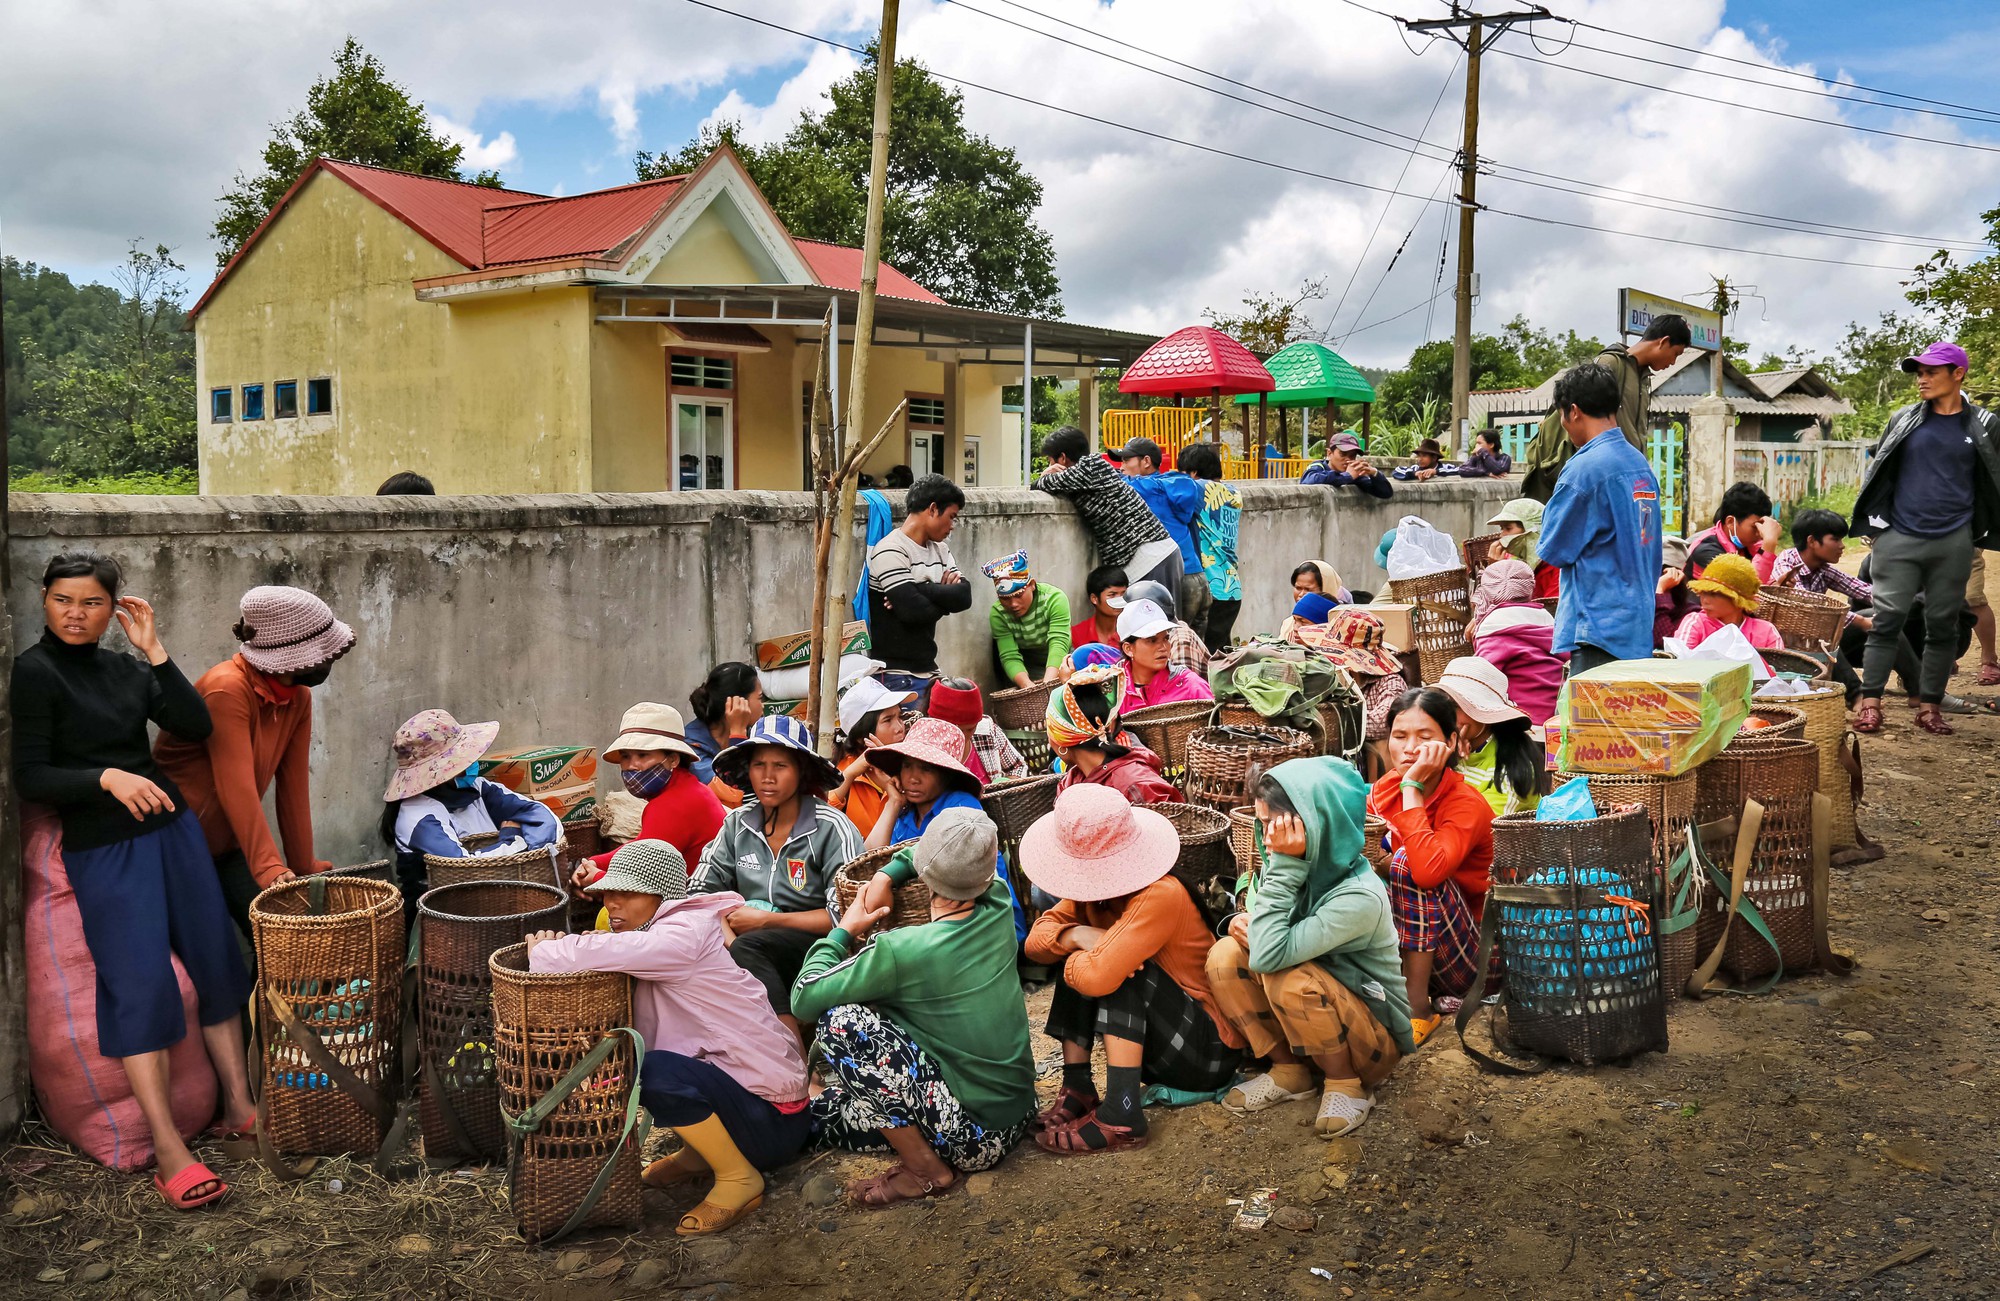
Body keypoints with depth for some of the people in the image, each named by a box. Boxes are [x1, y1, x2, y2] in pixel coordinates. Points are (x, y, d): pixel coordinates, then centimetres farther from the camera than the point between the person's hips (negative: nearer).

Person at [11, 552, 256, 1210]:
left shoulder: (125, 668, 10)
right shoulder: (34, 671, -5)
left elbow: (196, 726, 0)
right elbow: (30, 777, -10)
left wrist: (154, 651, -4)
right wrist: (107, 777, -25)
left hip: (172, 828, 6)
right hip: (103, 847, -6)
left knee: (216, 963, 7)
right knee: (139, 984, -11)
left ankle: (240, 1108, 18)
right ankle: (169, 1154, -8)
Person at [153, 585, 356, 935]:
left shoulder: (298, 696, -2)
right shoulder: (227, 690, -26)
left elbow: (293, 785, -2)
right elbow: (237, 788, -31)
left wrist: (304, 867, -3)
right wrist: (269, 868, -36)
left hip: (228, 845, 7)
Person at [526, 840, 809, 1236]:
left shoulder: (685, 936, -20)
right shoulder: (650, 944, 9)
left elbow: (601, 953, -32)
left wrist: (543, 951, -13)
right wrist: (566, 949, -17)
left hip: (772, 1120, -9)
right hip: (731, 1088, 9)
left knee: (658, 1070, -32)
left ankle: (740, 1179, -8)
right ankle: (699, 1155, 19)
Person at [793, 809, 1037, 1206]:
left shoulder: (903, 951, -23)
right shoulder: (999, 910, -4)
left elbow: (804, 1000, -15)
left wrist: (844, 930, -1)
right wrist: (885, 876, 7)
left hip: (977, 1135, -6)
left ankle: (926, 1169, -6)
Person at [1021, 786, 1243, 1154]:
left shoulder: (1161, 896, -29)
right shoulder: (1090, 892, -4)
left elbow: (1099, 976, -39)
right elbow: (1035, 941, -6)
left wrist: (1068, 962, -17)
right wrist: (1075, 935, -26)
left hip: (1209, 1053, -8)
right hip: (1156, 1044, 8)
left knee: (1118, 971, -27)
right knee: (1077, 956, -6)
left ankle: (1120, 1117, -27)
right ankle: (1077, 1090, -6)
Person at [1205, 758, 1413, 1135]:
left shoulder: (1360, 898, -30)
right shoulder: (1294, 870, -9)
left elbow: (1269, 955, -38)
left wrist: (1284, 865, -35)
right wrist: (1241, 924, -20)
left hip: (1374, 1040, -6)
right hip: (1306, 1022, 6)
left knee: (1288, 979, -34)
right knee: (1226, 955, -15)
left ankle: (1347, 1086, -7)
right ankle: (1288, 1071, 1)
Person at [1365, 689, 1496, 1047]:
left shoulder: (1466, 805, -18)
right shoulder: (1385, 789, -1)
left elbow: (1427, 870, -38)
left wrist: (1413, 786, -30)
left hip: (1462, 958, -5)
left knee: (1406, 862, -28)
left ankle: (1419, 1009, -20)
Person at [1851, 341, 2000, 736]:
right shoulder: (1903, 420, 5)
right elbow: (1876, 469, 12)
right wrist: (1874, 523, 7)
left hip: (1953, 542, 0)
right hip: (1899, 538, 0)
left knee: (1943, 625, 5)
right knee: (1887, 620, -4)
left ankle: (1930, 706, 13)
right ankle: (1869, 701, -1)